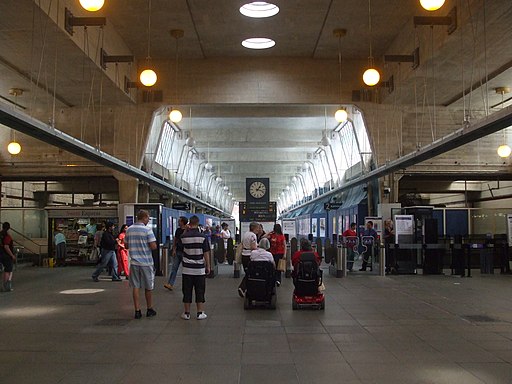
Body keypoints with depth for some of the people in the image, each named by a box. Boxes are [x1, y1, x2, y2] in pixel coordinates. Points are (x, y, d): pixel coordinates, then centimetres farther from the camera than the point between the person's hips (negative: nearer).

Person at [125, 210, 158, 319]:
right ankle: (149, 310, 21)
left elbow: (126, 246, 13)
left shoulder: (129, 230, 5)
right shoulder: (147, 230, -12)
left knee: (135, 287, 7)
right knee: (148, 287, 9)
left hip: (134, 262, 4)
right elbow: (153, 247, -16)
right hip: (146, 262, -4)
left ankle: (137, 311, 6)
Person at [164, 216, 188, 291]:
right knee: (174, 268, 2)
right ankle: (170, 284, 0)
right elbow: (174, 240, 14)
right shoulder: (178, 230, 9)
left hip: (184, 252, -6)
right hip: (177, 251, 6)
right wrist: (174, 249, 7)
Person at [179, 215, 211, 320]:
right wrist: (208, 266, 4)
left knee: (187, 291, 8)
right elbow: (206, 253, -6)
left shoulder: (184, 236, -4)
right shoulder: (202, 237, -9)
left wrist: (187, 230, 19)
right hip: (200, 269, -1)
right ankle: (200, 313, 11)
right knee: (200, 291, 7)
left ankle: (186, 313, 13)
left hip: (187, 269, 1)